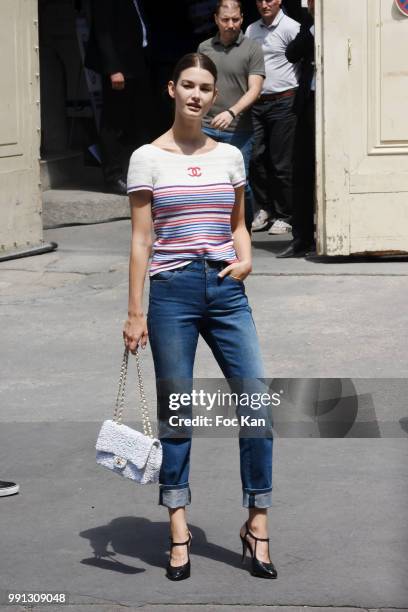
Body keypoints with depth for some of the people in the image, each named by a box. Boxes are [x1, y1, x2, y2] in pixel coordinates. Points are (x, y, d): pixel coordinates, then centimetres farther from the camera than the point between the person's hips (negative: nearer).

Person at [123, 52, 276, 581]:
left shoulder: (228, 156, 10)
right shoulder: (148, 159, 0)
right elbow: (141, 239, 0)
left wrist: (245, 258, -2)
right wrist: (135, 313, -3)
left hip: (226, 290, 3)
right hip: (172, 291, -3)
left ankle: (257, 525, 8)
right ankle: (179, 532, 13)